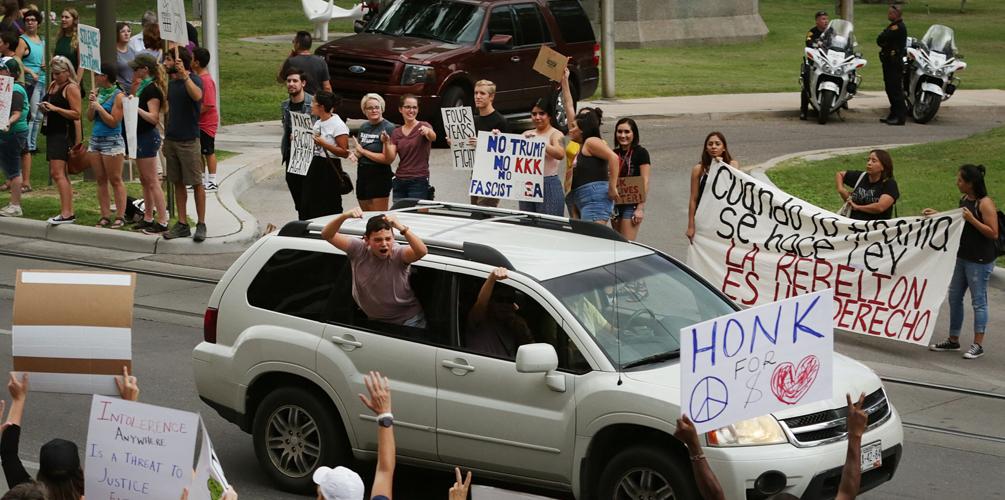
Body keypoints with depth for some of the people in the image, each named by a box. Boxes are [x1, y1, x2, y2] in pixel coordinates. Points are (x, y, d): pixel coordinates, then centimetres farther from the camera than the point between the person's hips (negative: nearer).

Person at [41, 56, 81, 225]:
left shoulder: (71, 88, -9)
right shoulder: (53, 86, 17)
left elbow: (77, 114, -16)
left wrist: (55, 108, -21)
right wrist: (44, 108, 3)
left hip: (64, 133, -10)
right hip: (52, 133, 10)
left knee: (57, 173, -17)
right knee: (56, 174, 12)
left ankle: (66, 213, -21)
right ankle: (69, 212, 17)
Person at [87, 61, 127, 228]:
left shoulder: (118, 96, -10)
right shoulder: (97, 92, 9)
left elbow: (113, 121, -14)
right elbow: (90, 118, 11)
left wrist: (99, 107, -13)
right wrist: (91, 103, -5)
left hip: (112, 141, -7)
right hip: (95, 139, 7)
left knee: (115, 180, -4)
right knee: (100, 180, 6)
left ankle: (120, 216, -1)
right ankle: (105, 216, 9)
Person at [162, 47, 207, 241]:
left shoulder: (194, 80, -10)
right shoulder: (172, 83, 12)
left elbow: (197, 95, -34)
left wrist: (184, 75, -39)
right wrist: (165, 137, 18)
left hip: (189, 140, -7)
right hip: (171, 140, 7)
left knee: (196, 183, -2)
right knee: (178, 183, 9)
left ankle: (201, 225, 3)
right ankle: (182, 224, 14)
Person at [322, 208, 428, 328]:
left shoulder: (398, 254, -21)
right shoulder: (358, 250, -12)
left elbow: (422, 251, -41)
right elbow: (327, 235, -18)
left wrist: (401, 228, -52)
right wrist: (345, 216, -35)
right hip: (376, 321, 3)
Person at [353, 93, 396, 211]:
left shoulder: (388, 128, -11)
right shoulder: (364, 127, 12)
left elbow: (386, 158, -19)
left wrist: (362, 151, -11)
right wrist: (354, 153, 2)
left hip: (379, 176, -8)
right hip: (362, 175, 8)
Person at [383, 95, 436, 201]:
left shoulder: (423, 127, -2)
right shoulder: (396, 133, 12)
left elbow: (433, 137, -26)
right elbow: (389, 159, 2)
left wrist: (428, 131, -49)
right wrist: (386, 143, -16)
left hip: (419, 182, -5)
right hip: (399, 182, 5)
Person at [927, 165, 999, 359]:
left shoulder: (985, 203, -16)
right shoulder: (964, 200, 8)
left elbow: (993, 233, -19)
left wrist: (972, 219, -25)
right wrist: (937, 215, 13)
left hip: (980, 261, -9)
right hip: (962, 256, 9)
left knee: (978, 301, -1)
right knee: (954, 298, 13)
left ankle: (978, 345, 5)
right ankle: (953, 340, 24)